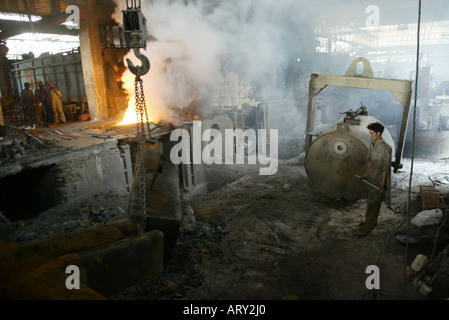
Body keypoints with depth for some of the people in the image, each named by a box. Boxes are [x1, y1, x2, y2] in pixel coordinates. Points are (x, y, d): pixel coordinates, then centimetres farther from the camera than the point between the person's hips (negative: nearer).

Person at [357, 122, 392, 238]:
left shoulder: (385, 148, -21)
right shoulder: (372, 145, 5)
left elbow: (386, 167, -20)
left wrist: (382, 183, -20)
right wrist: (366, 174, 21)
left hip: (379, 181, -8)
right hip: (371, 178, 8)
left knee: (373, 203, -1)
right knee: (371, 201, 20)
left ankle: (367, 227, 7)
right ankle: (372, 221, 36)